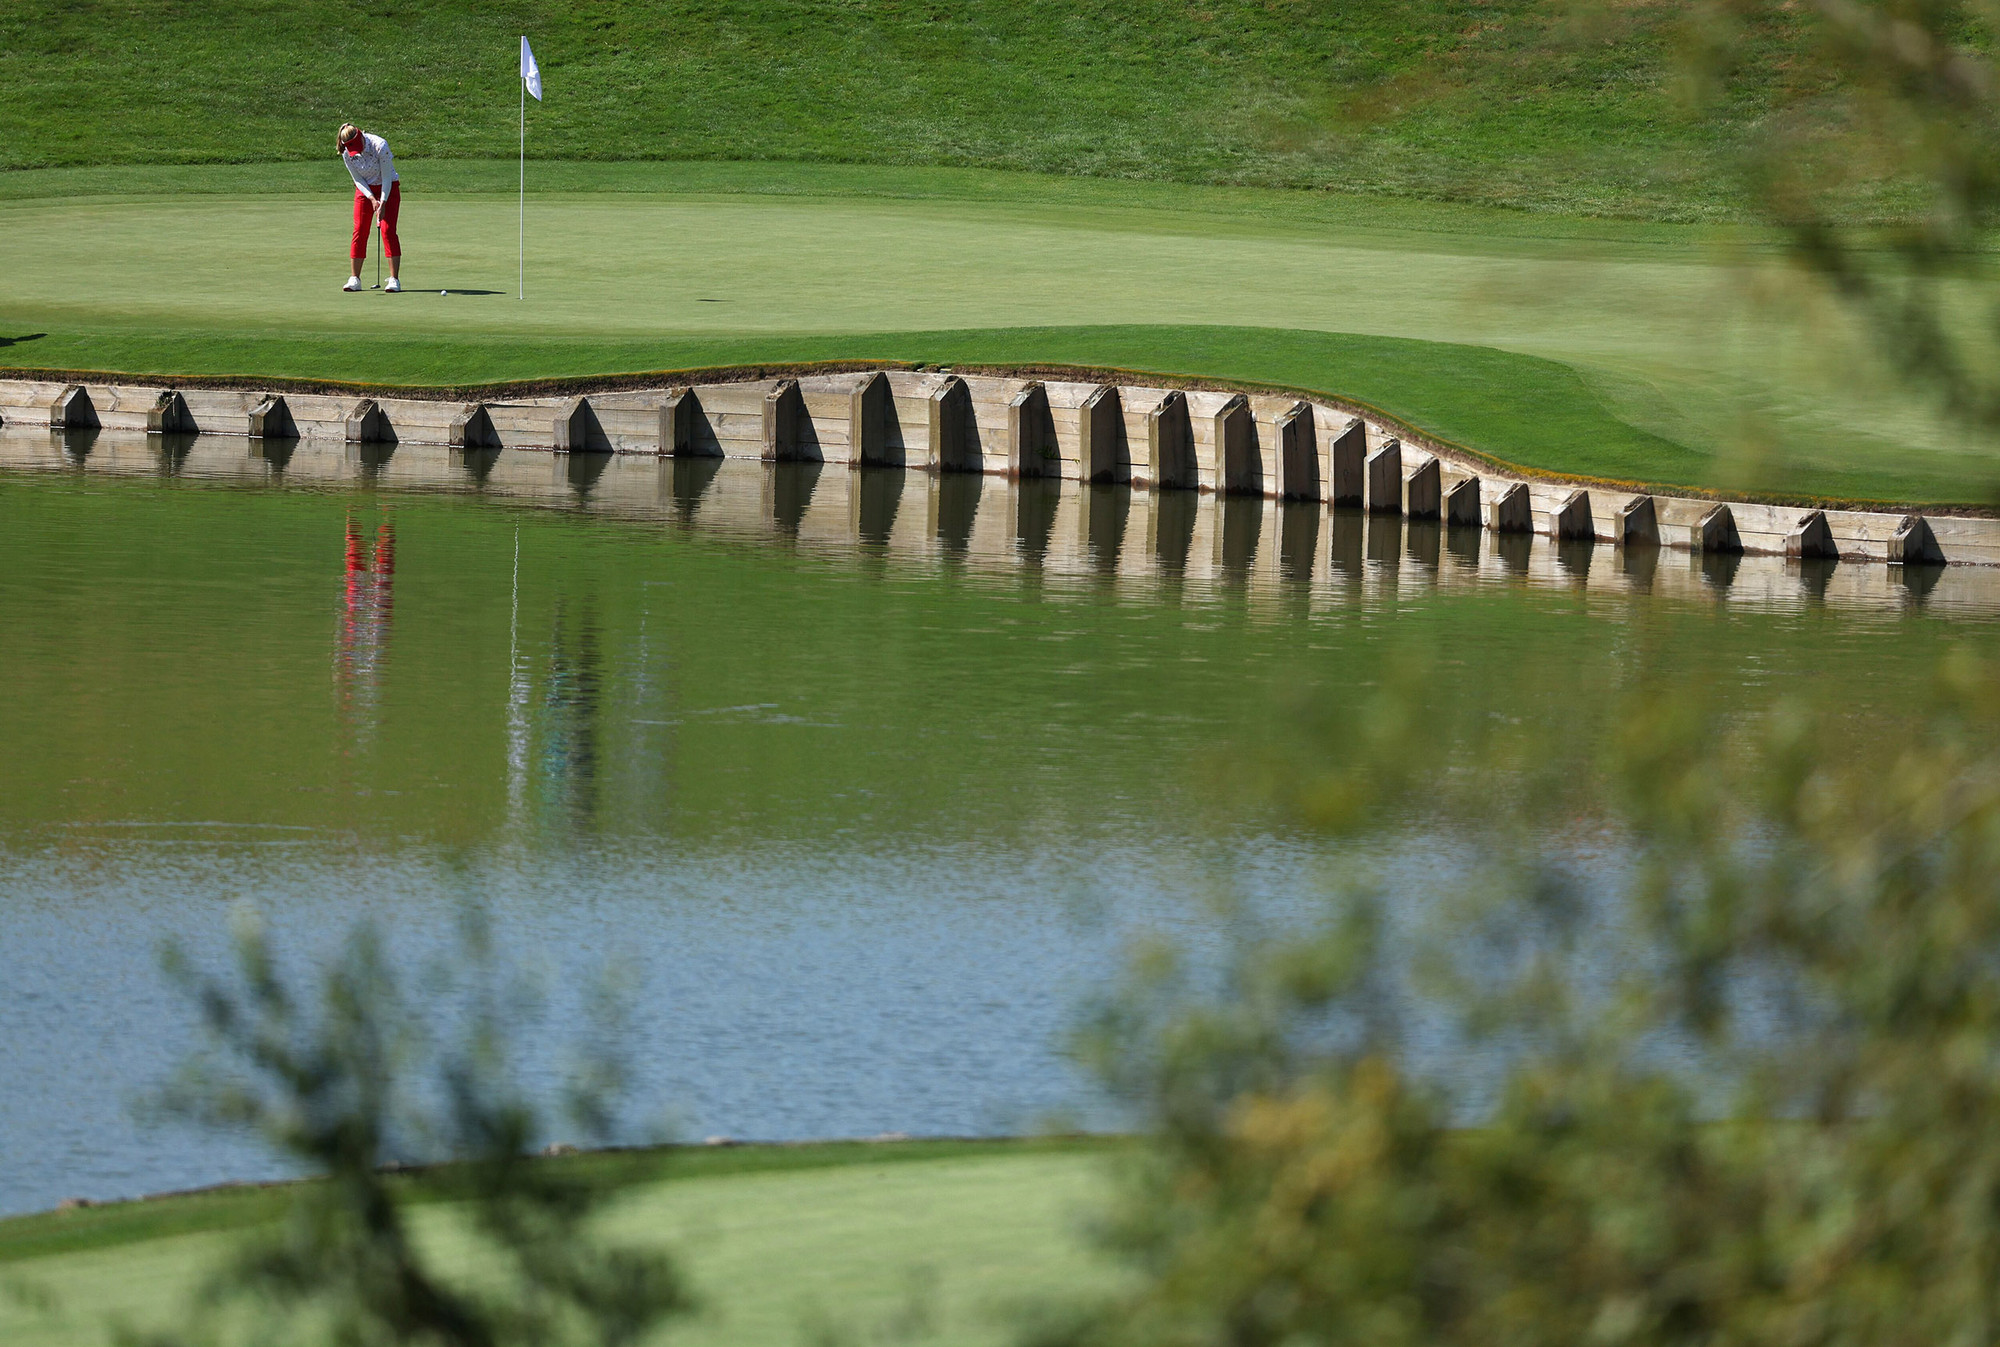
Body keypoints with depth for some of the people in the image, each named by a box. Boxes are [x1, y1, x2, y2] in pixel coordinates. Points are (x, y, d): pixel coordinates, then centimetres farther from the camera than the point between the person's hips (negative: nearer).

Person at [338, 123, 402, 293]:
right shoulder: (347, 153, -14)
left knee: (388, 230, -13)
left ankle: (394, 279, -14)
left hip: (388, 188, -3)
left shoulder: (380, 146, -27)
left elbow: (387, 177, -20)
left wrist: (382, 203, -22)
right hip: (365, 190, 3)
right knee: (359, 231, -4)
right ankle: (354, 279, 1)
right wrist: (372, 199, -18)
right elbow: (358, 179, -6)